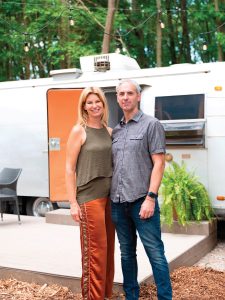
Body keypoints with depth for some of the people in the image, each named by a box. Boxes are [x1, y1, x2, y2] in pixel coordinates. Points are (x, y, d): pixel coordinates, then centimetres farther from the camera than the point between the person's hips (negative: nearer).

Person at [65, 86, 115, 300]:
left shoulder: (109, 132, 11)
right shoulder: (79, 131, -5)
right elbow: (69, 169, -7)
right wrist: (73, 202, -12)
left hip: (110, 196, 6)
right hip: (89, 197, -6)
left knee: (109, 248, 12)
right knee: (95, 250, -3)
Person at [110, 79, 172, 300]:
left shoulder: (151, 125, -1)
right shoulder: (115, 131, 15)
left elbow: (159, 163, -7)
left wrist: (150, 197, -15)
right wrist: (110, 197, 11)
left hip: (141, 201, -6)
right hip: (118, 202, 6)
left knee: (155, 253, -3)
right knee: (126, 253, 14)